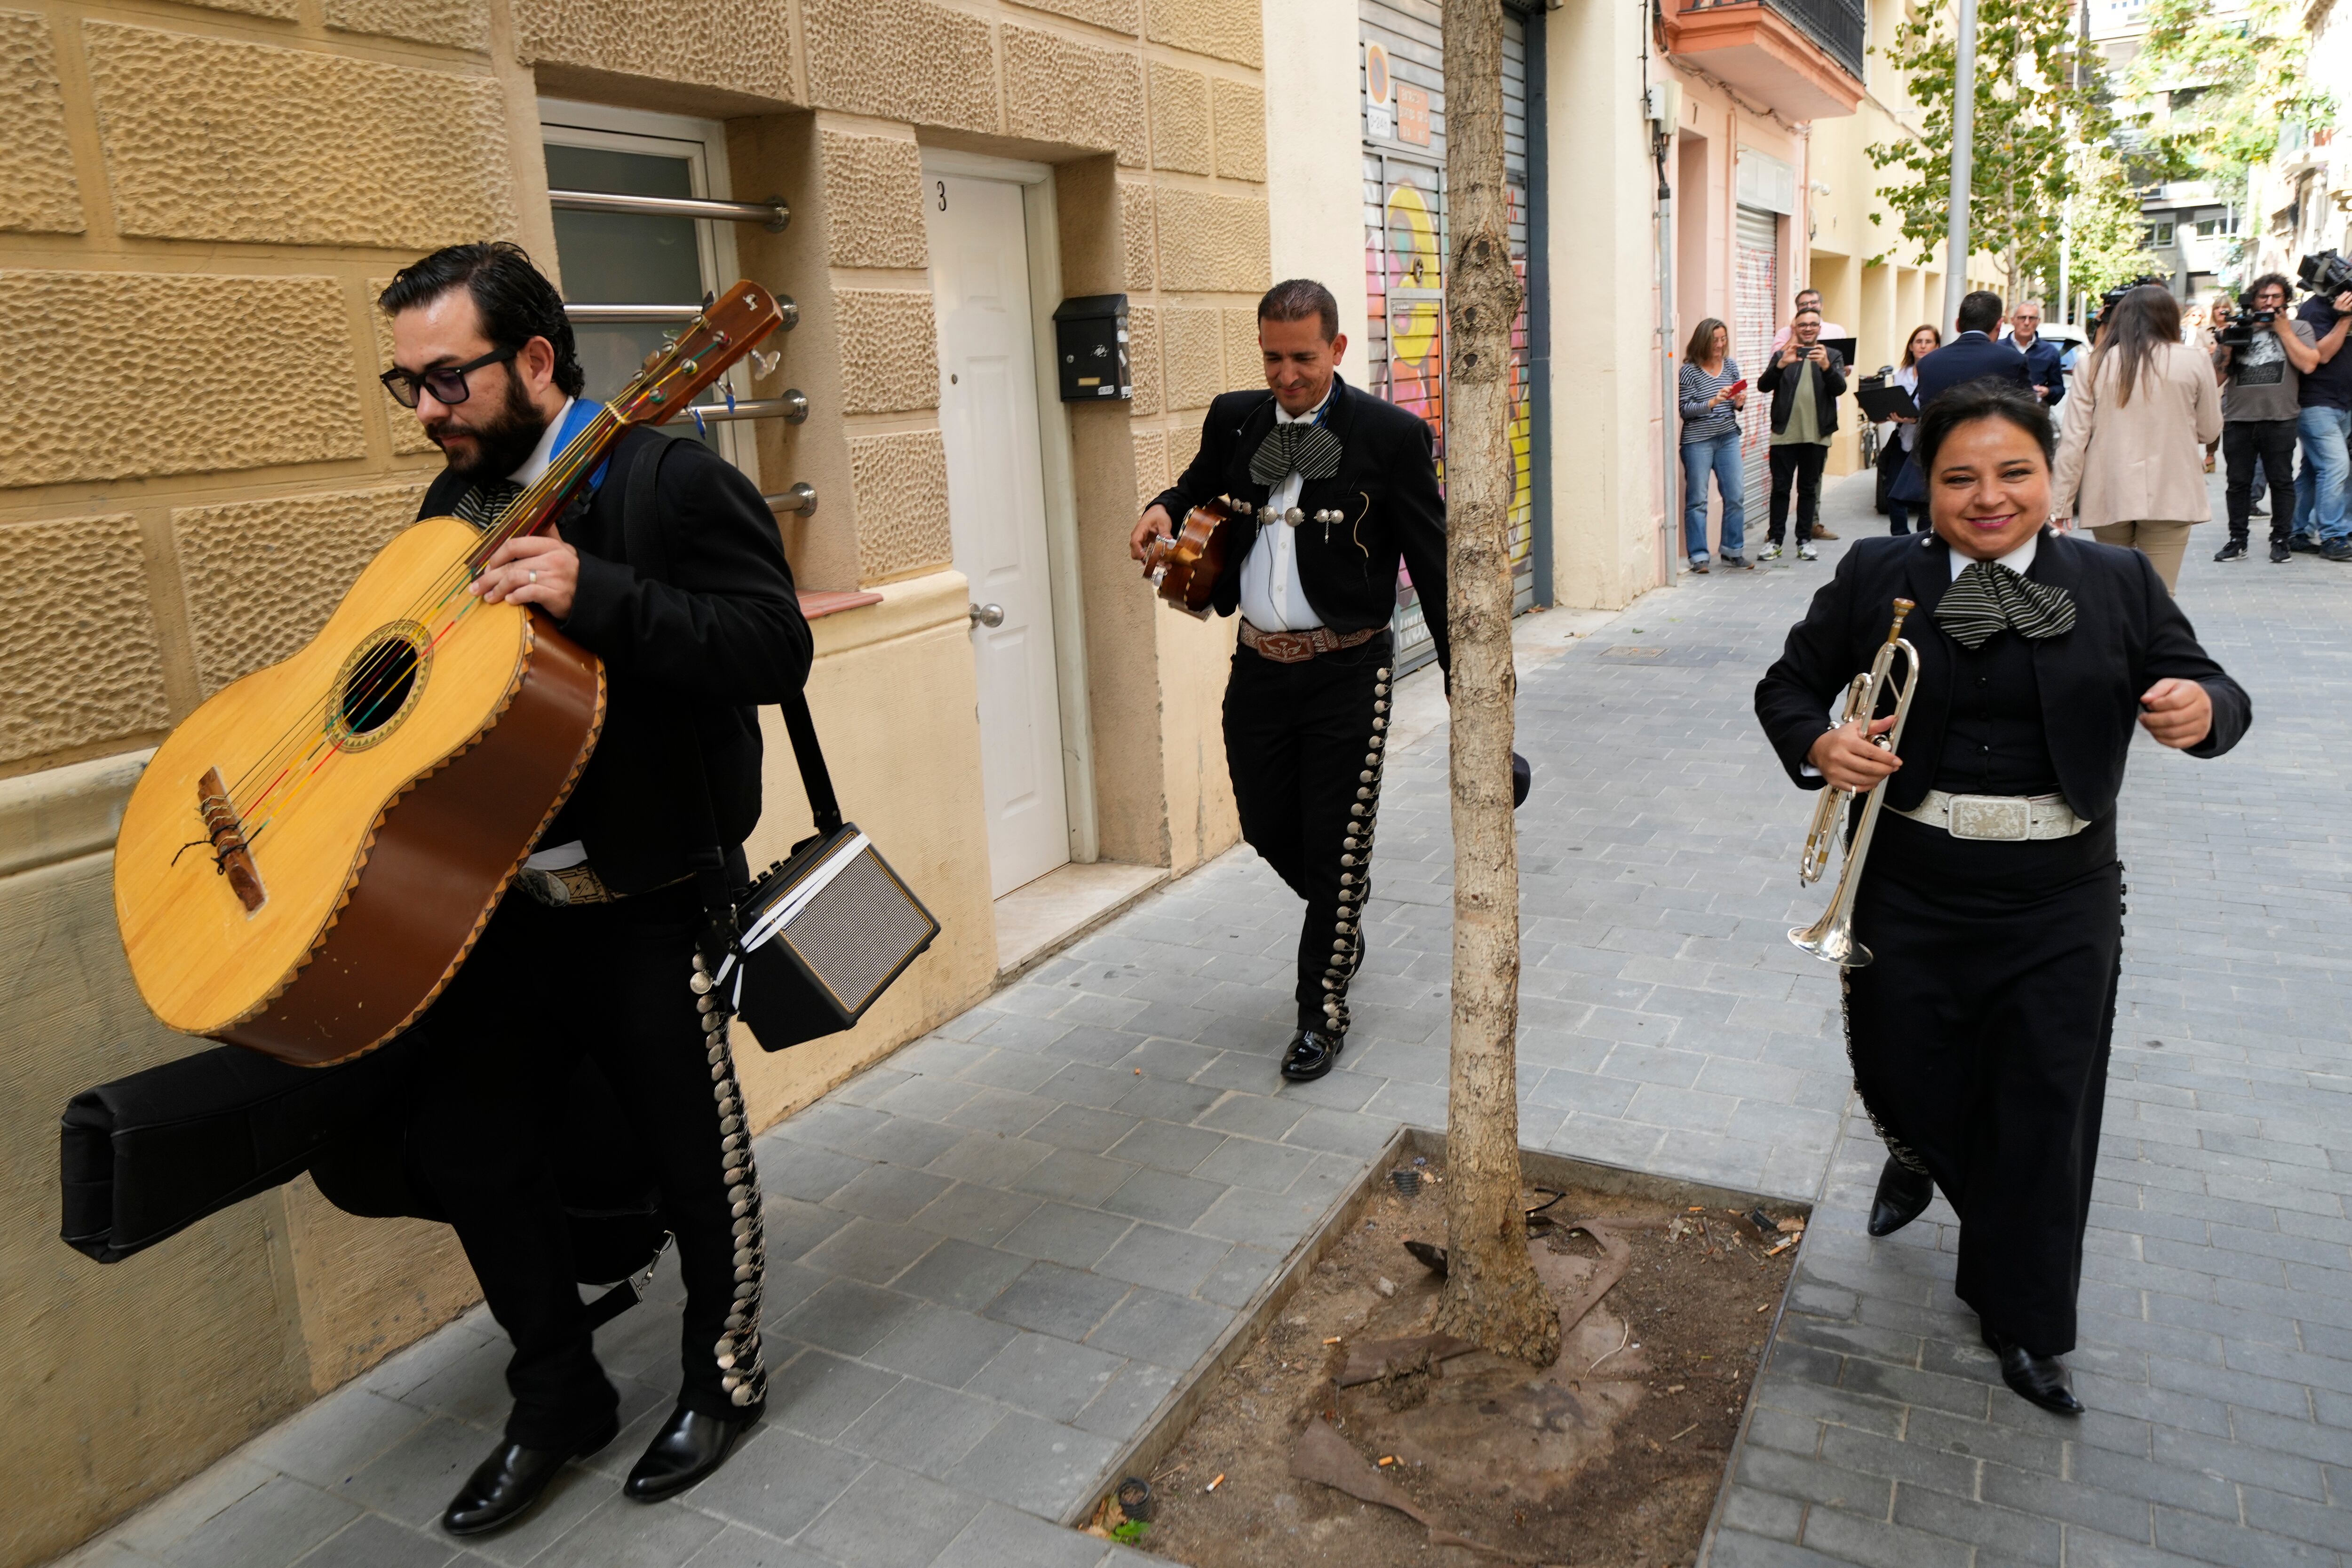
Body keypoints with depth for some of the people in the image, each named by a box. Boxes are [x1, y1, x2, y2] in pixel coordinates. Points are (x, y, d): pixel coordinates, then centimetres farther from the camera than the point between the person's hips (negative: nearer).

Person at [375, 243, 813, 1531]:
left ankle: (724, 1374, 32)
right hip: (499, 893, 7)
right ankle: (559, 1395, 30)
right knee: (464, 1145, 9)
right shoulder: (454, 503, 11)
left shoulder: (669, 480, -12)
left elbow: (776, 650, -24)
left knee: (692, 1147, 7)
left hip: (649, 900, -7)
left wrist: (593, 594, -33)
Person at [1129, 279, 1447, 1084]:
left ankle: (1322, 1009, 19)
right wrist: (1165, 508, -2)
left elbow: (1433, 562, -6)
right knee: (1268, 828, 15)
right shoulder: (1233, 419, 5)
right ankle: (1344, 916, 47)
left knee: (1335, 842, 2)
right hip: (1259, 665, 5)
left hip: (1345, 671, -5)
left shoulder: (1391, 434, -8)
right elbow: (1201, 487, 24)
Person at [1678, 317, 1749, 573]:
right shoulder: (1689, 371, -7)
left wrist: (1740, 402, -5)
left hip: (1728, 437, 5)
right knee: (1697, 500, -1)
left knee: (1735, 496, 4)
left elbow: (1739, 401, 17)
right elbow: (1685, 409, -10)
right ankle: (1698, 556, 5)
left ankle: (1733, 551, 16)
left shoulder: (1731, 365, 8)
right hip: (1698, 441, -5)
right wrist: (1713, 402, -23)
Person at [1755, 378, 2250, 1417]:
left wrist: (2203, 708, -22)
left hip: (2059, 905, 0)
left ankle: (2023, 1321, 31)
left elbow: (2207, 689, 3)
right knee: (1901, 1076, 13)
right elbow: (1788, 686, 4)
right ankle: (1918, 1156, 53)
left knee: (2043, 1116, 9)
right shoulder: (1876, 579, -3)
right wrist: (1819, 747, -18)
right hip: (1908, 893, 0)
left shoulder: (2117, 584, -1)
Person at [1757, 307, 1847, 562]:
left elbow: (1839, 389, -6)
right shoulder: (1782, 355, 9)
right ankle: (1775, 539, 7)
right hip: (1784, 433, 0)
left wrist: (1826, 366, -25)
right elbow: (1763, 386, -4)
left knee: (1809, 488, 7)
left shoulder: (1833, 356, 9)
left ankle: (1805, 540, 13)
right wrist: (1781, 365, -22)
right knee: (1780, 488, 1)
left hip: (1817, 435, 0)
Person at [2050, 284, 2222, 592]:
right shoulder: (2194, 361, -1)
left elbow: (2075, 440, -3)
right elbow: (2210, 431, 8)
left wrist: (2061, 502, 1)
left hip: (2108, 496, 2)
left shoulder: (2095, 364, 0)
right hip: (2170, 496, -1)